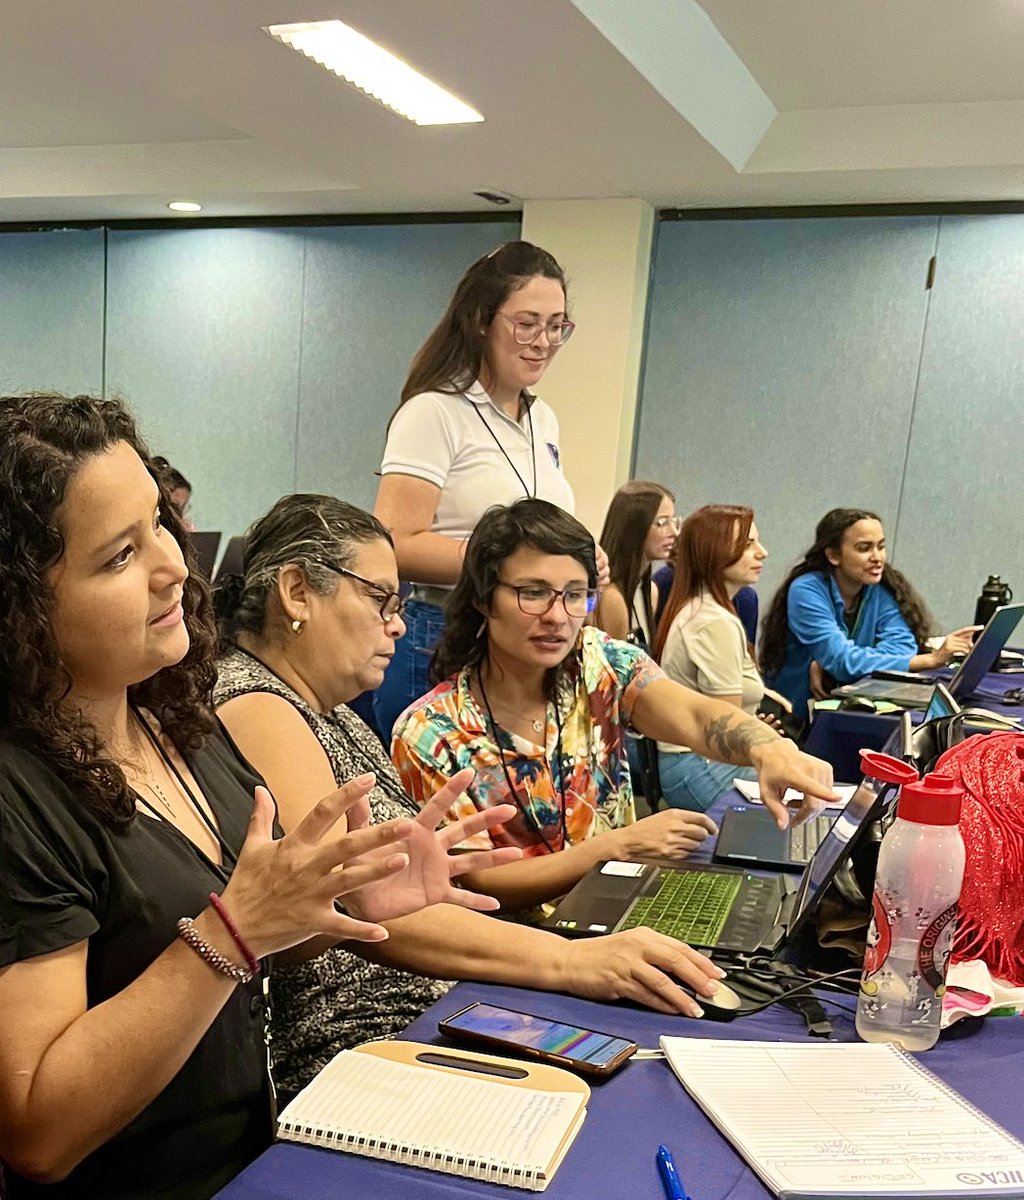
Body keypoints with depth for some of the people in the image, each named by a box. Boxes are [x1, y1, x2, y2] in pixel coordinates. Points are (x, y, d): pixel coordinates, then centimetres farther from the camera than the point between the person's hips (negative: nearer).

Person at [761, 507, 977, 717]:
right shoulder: (806, 591, -14)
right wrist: (931, 659, -30)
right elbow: (842, 660, -25)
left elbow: (900, 647, -16)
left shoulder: (883, 588, 0)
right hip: (795, 717, -3)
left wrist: (825, 665, -27)